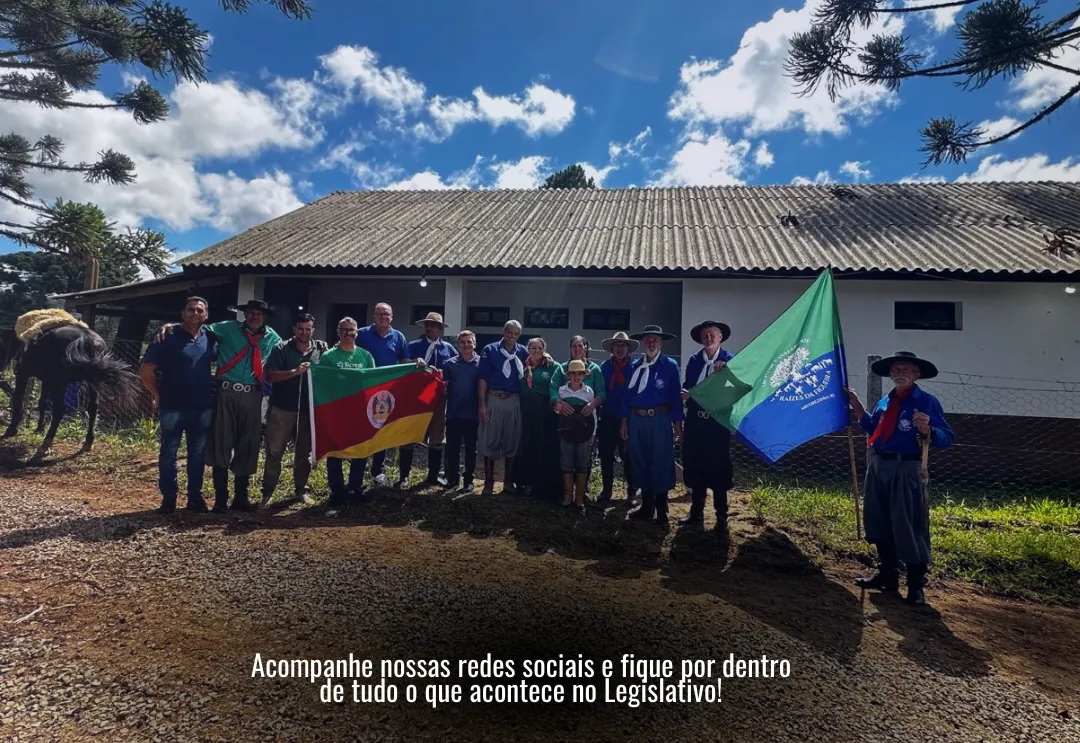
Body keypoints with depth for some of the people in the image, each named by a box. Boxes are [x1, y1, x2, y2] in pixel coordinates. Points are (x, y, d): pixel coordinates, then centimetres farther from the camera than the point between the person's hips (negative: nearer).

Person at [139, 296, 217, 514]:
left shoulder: (211, 339, 4)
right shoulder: (168, 338, -7)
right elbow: (145, 371, -6)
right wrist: (157, 395, -2)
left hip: (203, 408, 3)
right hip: (172, 408, -3)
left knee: (197, 454, 10)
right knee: (168, 453, 7)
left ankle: (195, 496, 21)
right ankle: (168, 497, 19)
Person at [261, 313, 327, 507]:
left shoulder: (321, 349, 6)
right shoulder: (281, 348, -2)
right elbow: (270, 375, -9)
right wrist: (295, 372, -21)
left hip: (308, 409, 2)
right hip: (282, 408, -2)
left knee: (304, 452, 11)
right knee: (274, 451, 3)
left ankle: (300, 490, 23)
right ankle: (267, 492, 14)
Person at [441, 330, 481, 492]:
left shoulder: (481, 363, -2)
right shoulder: (449, 363, 2)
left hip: (472, 413, -1)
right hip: (453, 413, 1)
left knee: (471, 448, 9)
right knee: (452, 448, 8)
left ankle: (469, 480, 19)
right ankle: (453, 478, 21)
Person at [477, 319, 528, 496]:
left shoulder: (522, 352, 7)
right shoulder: (490, 350, -1)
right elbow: (483, 378, -4)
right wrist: (481, 403, -9)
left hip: (514, 401, 3)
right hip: (493, 399, -2)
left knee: (512, 442, 8)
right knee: (489, 441, 1)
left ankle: (509, 482, 19)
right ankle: (488, 482, 10)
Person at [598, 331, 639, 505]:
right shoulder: (604, 366, 4)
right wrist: (597, 410, -2)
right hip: (608, 418, 3)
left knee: (628, 456, 4)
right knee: (606, 455, 9)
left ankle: (632, 492, 16)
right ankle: (606, 489, 23)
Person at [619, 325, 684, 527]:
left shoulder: (670, 365, -1)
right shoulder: (635, 366, 9)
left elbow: (675, 396, -3)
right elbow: (628, 394, 11)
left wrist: (677, 424, -6)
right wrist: (624, 421, 8)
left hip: (660, 420, -4)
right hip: (637, 420, 4)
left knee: (661, 464, 0)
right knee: (640, 463, 10)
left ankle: (661, 510, 13)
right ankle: (647, 506, 24)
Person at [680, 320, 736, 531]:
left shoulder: (730, 359, -4)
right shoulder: (694, 360, 8)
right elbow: (687, 387, 8)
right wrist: (685, 394, -14)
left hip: (718, 422, -4)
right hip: (695, 421, 4)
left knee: (719, 470, 4)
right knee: (695, 468, 11)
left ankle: (721, 517, 17)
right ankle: (696, 512, 25)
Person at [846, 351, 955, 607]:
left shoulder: (926, 401, -9)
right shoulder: (884, 402, 11)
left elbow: (947, 439, -14)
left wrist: (928, 430, -33)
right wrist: (859, 409, 16)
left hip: (906, 471, -7)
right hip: (878, 467, 7)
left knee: (909, 528, 0)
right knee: (879, 524, 15)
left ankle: (916, 586, 15)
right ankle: (887, 576, 30)